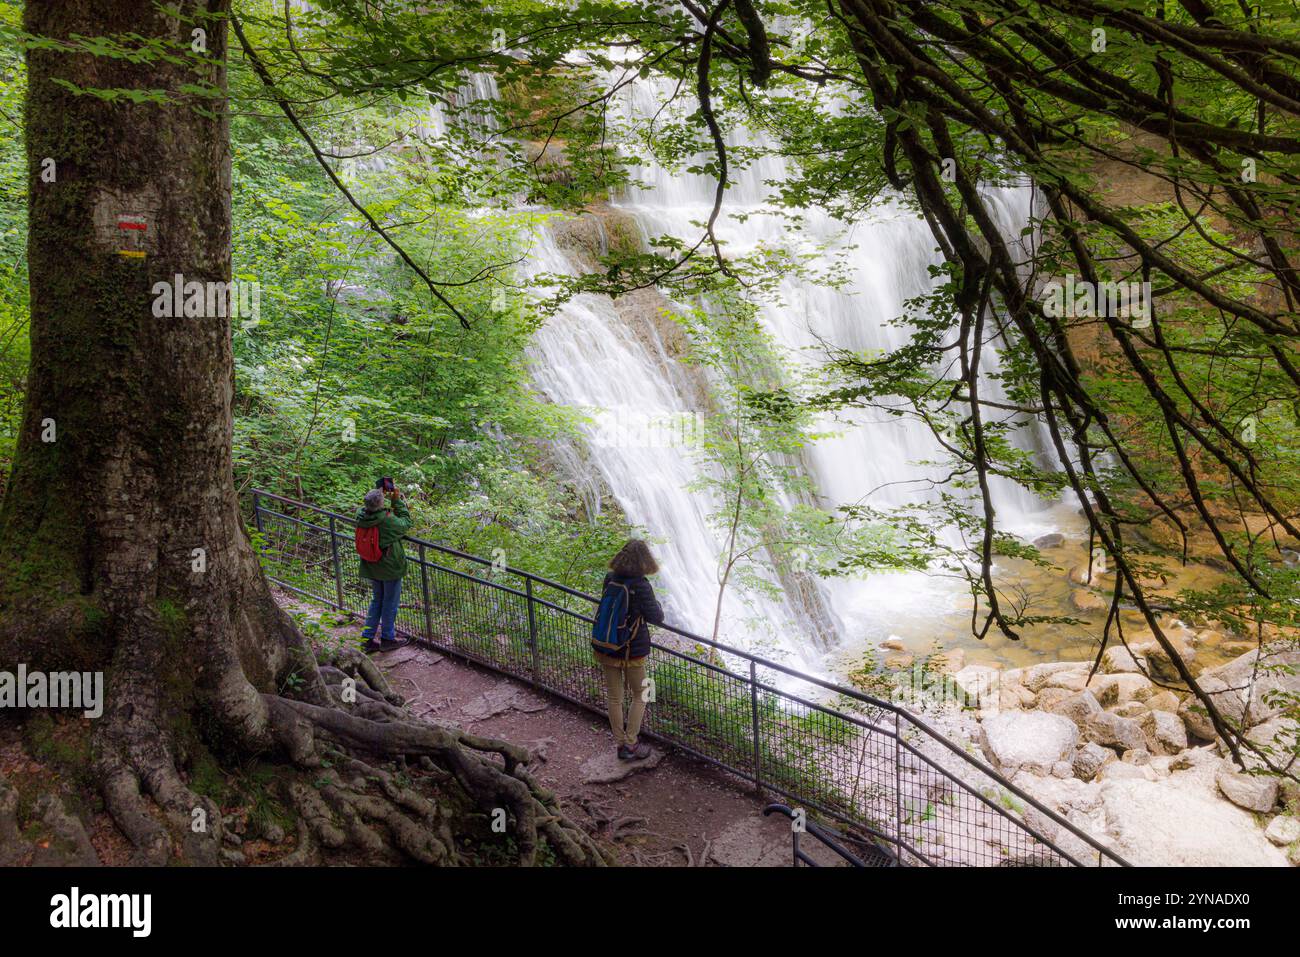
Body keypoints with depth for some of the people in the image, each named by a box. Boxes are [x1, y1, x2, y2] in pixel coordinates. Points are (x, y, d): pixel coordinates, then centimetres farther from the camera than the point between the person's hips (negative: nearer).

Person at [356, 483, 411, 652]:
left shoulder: (361, 516, -14)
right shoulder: (388, 520, -28)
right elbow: (406, 522, -10)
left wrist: (380, 494, 0)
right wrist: (397, 499, -8)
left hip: (372, 567, 6)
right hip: (390, 568, -6)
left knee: (377, 600, 22)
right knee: (390, 603, 12)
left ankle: (367, 638, 24)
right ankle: (387, 638, 24)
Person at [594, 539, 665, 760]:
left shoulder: (610, 579, -5)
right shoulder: (641, 586, -22)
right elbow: (656, 618, -15)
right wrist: (655, 603, 3)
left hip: (606, 648, 5)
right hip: (632, 651, -5)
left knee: (615, 698, 16)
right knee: (639, 696, 15)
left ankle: (620, 743, 27)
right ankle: (630, 745, 15)